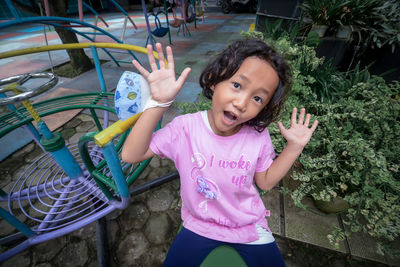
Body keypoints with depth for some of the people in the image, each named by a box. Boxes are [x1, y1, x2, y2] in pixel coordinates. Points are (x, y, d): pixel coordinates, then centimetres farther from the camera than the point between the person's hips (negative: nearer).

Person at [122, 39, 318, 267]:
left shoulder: (258, 136, -17)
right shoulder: (185, 127, -23)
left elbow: (265, 181, -3)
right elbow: (131, 155, -25)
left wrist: (294, 147, -14)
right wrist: (159, 104, -36)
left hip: (249, 227, 2)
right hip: (199, 226, -1)